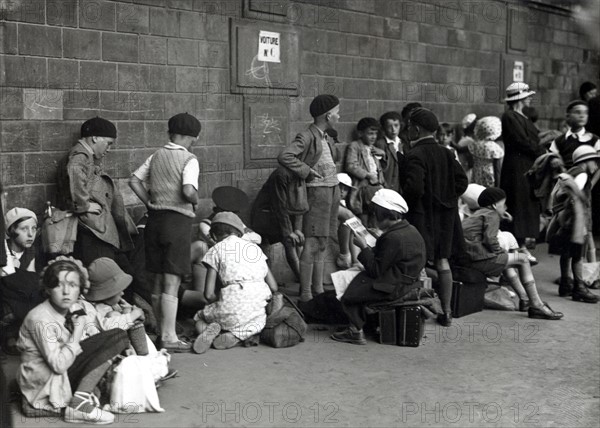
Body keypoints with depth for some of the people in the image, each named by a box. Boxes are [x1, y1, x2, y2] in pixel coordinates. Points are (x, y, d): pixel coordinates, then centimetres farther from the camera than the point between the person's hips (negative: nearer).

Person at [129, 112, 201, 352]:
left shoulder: (156, 156, 10)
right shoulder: (189, 159, -9)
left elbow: (134, 181, 8)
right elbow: (188, 191, -23)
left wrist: (151, 204, 11)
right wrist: (196, 202, -3)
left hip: (155, 219, 7)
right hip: (178, 221, -7)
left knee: (159, 282, 13)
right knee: (172, 283, -5)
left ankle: (162, 331, 22)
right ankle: (169, 338, -3)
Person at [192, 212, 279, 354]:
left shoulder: (216, 250, 7)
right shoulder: (255, 247, 18)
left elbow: (209, 294, 0)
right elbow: (273, 287, 14)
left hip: (232, 306, -2)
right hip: (258, 308, 2)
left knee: (199, 319, 28)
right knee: (258, 321, 38)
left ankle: (210, 330, -9)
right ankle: (237, 335, 2)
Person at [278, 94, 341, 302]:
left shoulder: (324, 138, 14)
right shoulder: (307, 137, -12)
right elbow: (284, 157, -23)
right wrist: (307, 171, -18)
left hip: (331, 193, 9)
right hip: (317, 193, -9)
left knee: (322, 245, 13)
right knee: (312, 244, -7)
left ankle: (318, 290, 20)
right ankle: (305, 294, -1)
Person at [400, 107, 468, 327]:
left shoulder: (415, 155, -16)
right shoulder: (445, 153, 7)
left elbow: (414, 187, -24)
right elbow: (462, 181, 5)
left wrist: (404, 202, -7)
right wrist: (447, 197, 13)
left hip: (422, 215, -7)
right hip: (445, 214, 7)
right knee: (442, 261, 13)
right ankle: (446, 311, 19)